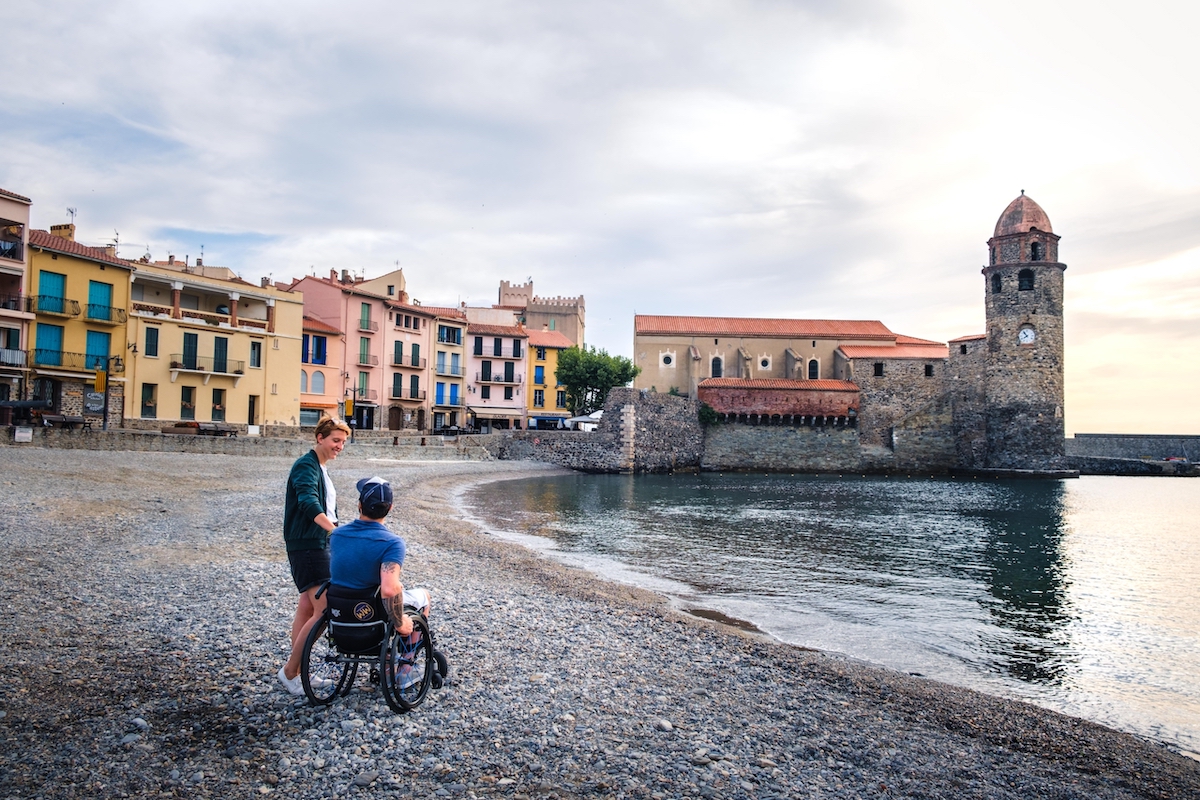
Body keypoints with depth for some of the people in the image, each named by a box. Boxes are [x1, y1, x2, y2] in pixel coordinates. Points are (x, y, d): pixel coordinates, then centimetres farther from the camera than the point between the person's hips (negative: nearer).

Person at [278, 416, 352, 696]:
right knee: (325, 611, -13)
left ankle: (296, 671, 20)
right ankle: (289, 670, -2)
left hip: (319, 545, 10)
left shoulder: (321, 468, 17)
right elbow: (309, 504, -31)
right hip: (307, 546, -10)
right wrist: (337, 530, -42)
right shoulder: (306, 466, -14)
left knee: (307, 608, 13)